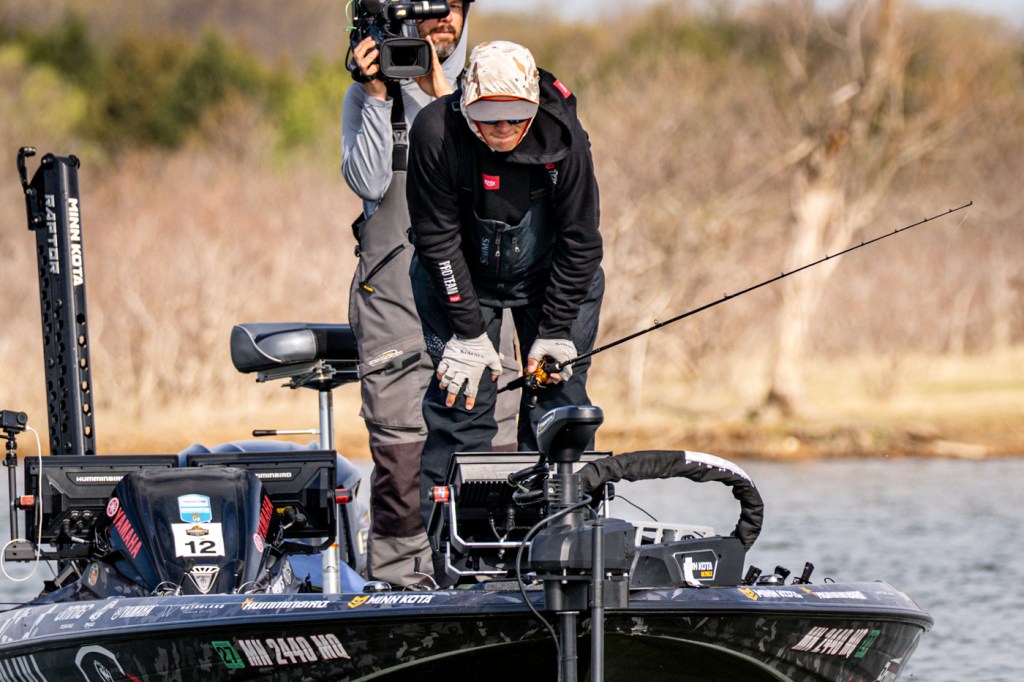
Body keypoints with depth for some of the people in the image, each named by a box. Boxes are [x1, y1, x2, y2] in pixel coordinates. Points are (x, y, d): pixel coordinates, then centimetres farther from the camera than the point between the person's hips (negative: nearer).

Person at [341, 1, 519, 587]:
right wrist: (378, 96, -11)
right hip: (394, 292, -1)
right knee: (400, 447, -7)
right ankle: (401, 576, -1)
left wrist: (445, 101, -12)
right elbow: (367, 181, -6)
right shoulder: (369, 97, 8)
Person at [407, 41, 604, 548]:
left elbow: (580, 240, -14)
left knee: (558, 406, -5)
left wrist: (554, 331, -13)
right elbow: (438, 238, -19)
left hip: (553, 276, 1)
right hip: (461, 278, -1)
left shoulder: (563, 137, -25)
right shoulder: (436, 132, -28)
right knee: (461, 402, -9)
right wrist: (468, 331, -19)